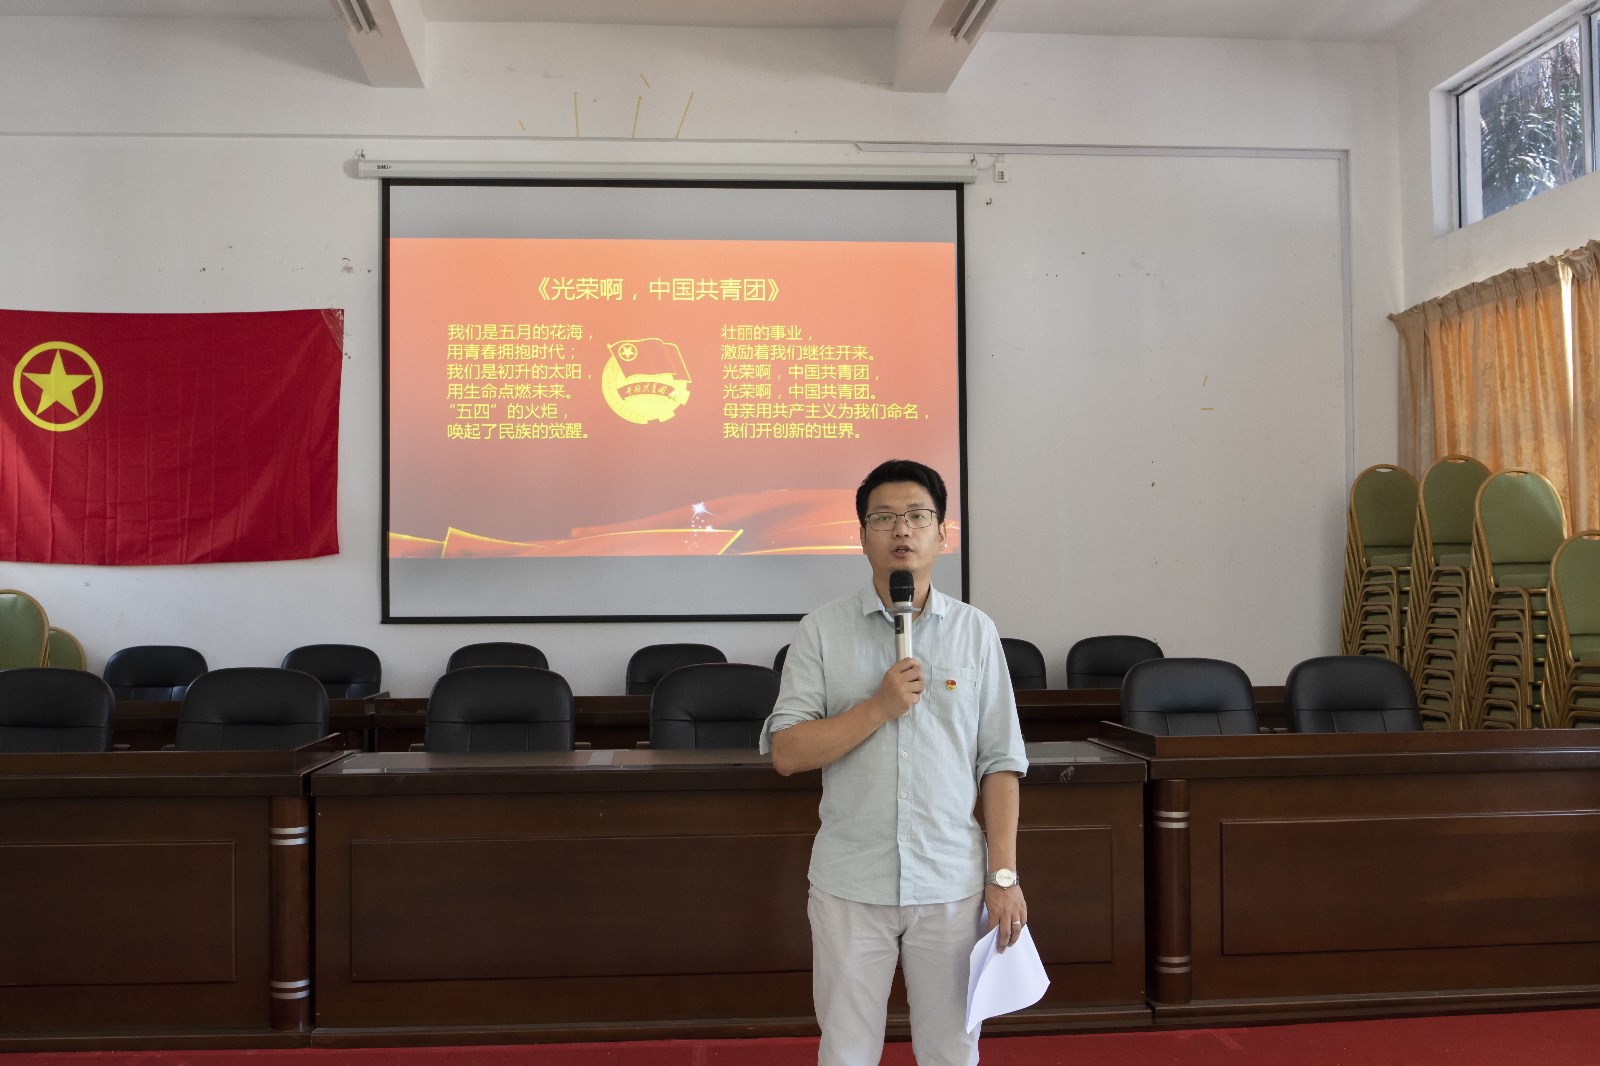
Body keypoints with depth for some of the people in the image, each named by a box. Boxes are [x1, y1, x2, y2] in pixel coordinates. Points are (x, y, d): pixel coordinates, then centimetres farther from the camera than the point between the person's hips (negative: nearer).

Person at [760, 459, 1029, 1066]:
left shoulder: (976, 632, 3)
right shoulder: (822, 631, 0)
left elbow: (1000, 762, 2)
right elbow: (785, 753, -7)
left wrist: (1004, 873, -3)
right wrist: (879, 706, -16)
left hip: (952, 883, 1)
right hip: (850, 884, 0)